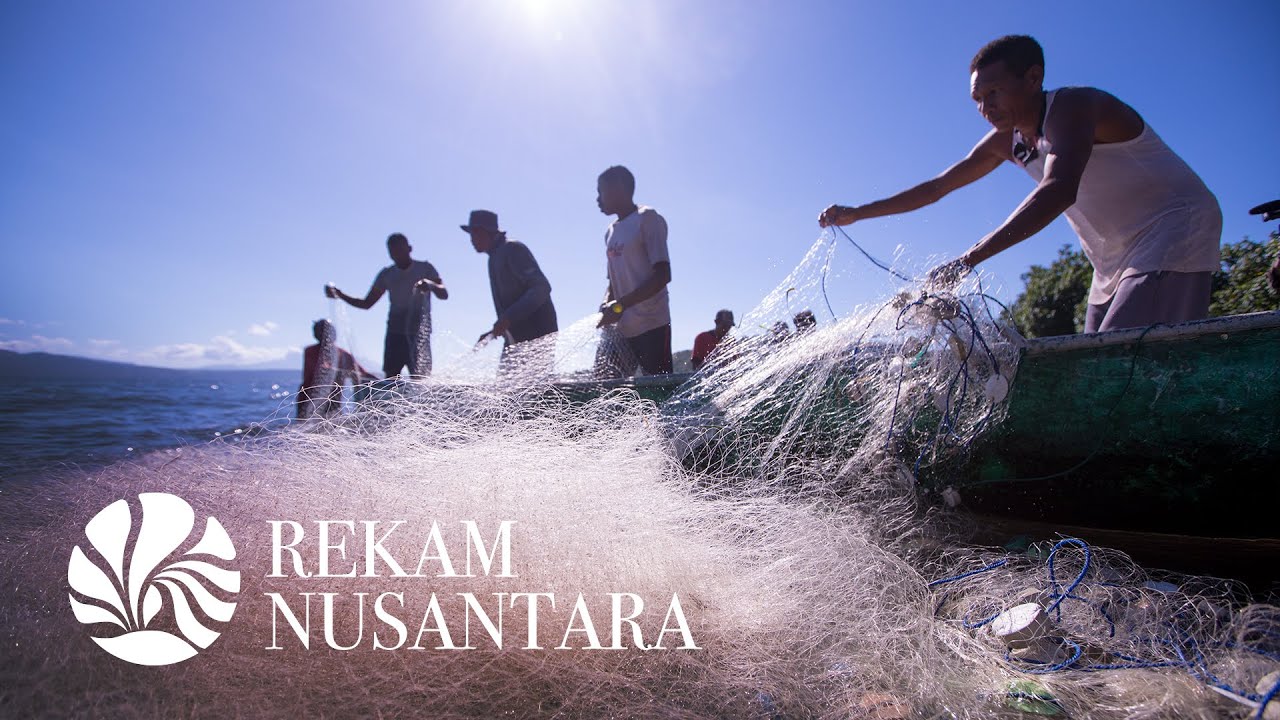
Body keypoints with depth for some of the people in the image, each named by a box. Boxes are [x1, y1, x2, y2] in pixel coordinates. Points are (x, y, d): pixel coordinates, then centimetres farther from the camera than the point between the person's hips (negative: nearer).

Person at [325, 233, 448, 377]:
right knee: (390, 378, -4)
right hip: (395, 332, 3)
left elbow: (444, 295, -7)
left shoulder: (425, 268, 4)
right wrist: (340, 295, 4)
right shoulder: (387, 274, 13)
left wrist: (430, 285, -28)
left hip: (418, 333, -3)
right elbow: (366, 303, 17)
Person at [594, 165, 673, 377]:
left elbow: (662, 276, -15)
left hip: (651, 327, -8)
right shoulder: (611, 232, 19)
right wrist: (605, 307, 1)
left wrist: (619, 305, -20)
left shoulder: (647, 218, -5)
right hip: (619, 329, 8)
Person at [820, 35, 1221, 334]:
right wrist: (855, 214, 9)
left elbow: (1059, 191, -36)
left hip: (1176, 232, -8)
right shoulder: (1006, 141, 6)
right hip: (1115, 264, 8)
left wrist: (970, 258, -45)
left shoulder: (1071, 106, -19)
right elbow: (937, 187, 12)